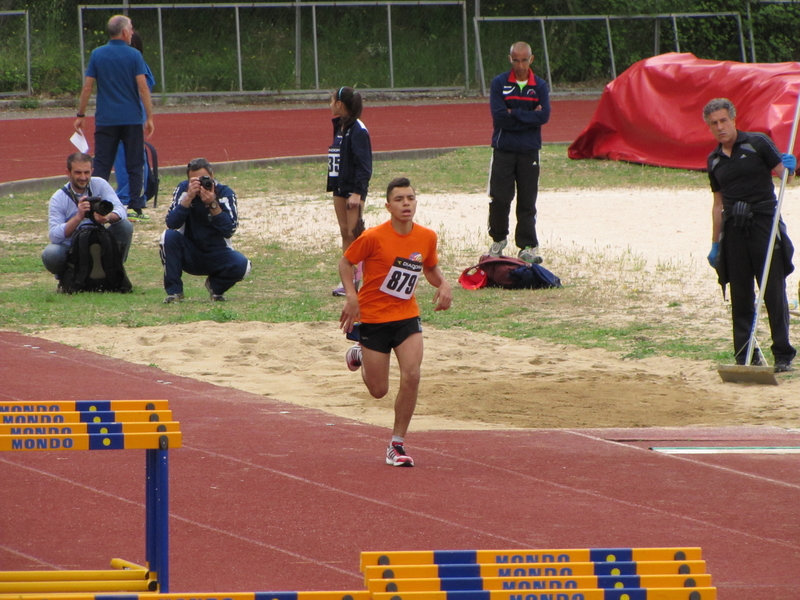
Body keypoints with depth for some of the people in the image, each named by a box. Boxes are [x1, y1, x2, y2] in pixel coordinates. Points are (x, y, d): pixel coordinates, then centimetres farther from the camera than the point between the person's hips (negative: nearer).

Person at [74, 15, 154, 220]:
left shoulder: (97, 55, 2)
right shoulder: (134, 55, -4)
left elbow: (87, 87, 1)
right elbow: (143, 88, -9)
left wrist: (80, 115, 8)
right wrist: (149, 117, -6)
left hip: (105, 120, 2)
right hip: (132, 119, -2)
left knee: (101, 165, 4)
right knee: (134, 165, 6)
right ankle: (135, 208, 2)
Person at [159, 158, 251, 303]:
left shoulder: (225, 193, -10)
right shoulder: (183, 189, -9)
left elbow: (229, 231, -22)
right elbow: (171, 223, -21)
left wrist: (213, 204, -32)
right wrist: (189, 197, -31)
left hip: (217, 256, 0)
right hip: (189, 256, 0)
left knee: (241, 264, -29)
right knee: (169, 236, -28)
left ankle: (216, 286, 6)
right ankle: (174, 291, -16)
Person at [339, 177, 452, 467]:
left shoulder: (427, 237, -3)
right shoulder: (373, 237, -17)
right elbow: (345, 263, -4)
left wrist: (443, 285, -6)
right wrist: (351, 296, -18)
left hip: (407, 316, 3)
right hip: (373, 317, -3)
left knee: (411, 376, -17)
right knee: (379, 390, 5)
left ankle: (397, 444, -2)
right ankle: (359, 355, 42)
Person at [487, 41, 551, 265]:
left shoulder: (540, 86, 4)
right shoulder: (499, 83, 0)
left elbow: (544, 116, -9)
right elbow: (499, 116, -11)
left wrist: (515, 114, -11)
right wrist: (529, 116, -8)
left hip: (529, 152, 1)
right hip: (503, 150, -1)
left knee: (527, 202, 1)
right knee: (499, 198, -1)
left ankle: (528, 247, 4)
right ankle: (498, 239, 19)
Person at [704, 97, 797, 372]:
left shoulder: (758, 143, 1)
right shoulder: (714, 160, 15)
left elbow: (784, 174, 3)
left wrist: (789, 167, -21)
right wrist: (715, 244, 18)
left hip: (764, 223, -4)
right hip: (733, 230, 4)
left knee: (774, 292, -5)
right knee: (740, 296, 4)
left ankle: (783, 355, -1)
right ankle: (745, 357, 9)